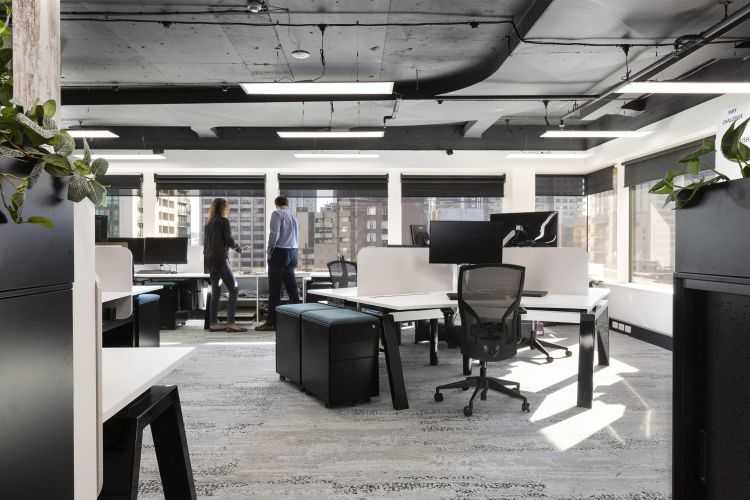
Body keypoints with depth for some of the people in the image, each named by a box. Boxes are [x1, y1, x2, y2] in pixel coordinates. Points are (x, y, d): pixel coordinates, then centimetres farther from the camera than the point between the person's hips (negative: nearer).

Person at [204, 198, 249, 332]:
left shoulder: (209, 223, 16)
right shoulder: (224, 221, -5)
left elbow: (205, 242, 17)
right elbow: (229, 240, -10)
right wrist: (240, 249, 7)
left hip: (210, 259, 8)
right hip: (220, 259, -8)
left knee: (216, 292, 9)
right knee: (233, 290, -7)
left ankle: (213, 323, 9)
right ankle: (230, 323, -13)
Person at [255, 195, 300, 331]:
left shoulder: (277, 214, -6)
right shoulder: (294, 216, 18)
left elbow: (274, 234, -15)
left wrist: (270, 251, -6)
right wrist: (292, 251, 18)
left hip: (280, 252, -7)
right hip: (293, 252, 7)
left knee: (274, 289, -5)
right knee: (291, 287, 11)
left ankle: (272, 322, -3)